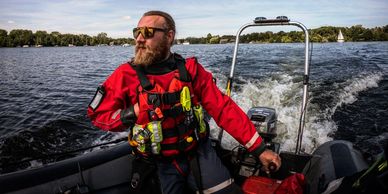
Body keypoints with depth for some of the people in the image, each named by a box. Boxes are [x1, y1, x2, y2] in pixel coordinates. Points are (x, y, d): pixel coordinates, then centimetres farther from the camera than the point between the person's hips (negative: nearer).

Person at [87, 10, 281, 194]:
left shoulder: (190, 69, -7)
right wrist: (133, 113, -18)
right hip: (164, 163, 0)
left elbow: (224, 107, -8)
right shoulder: (126, 75, -9)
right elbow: (97, 114, -1)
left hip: (200, 153, 1)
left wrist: (259, 148, -9)